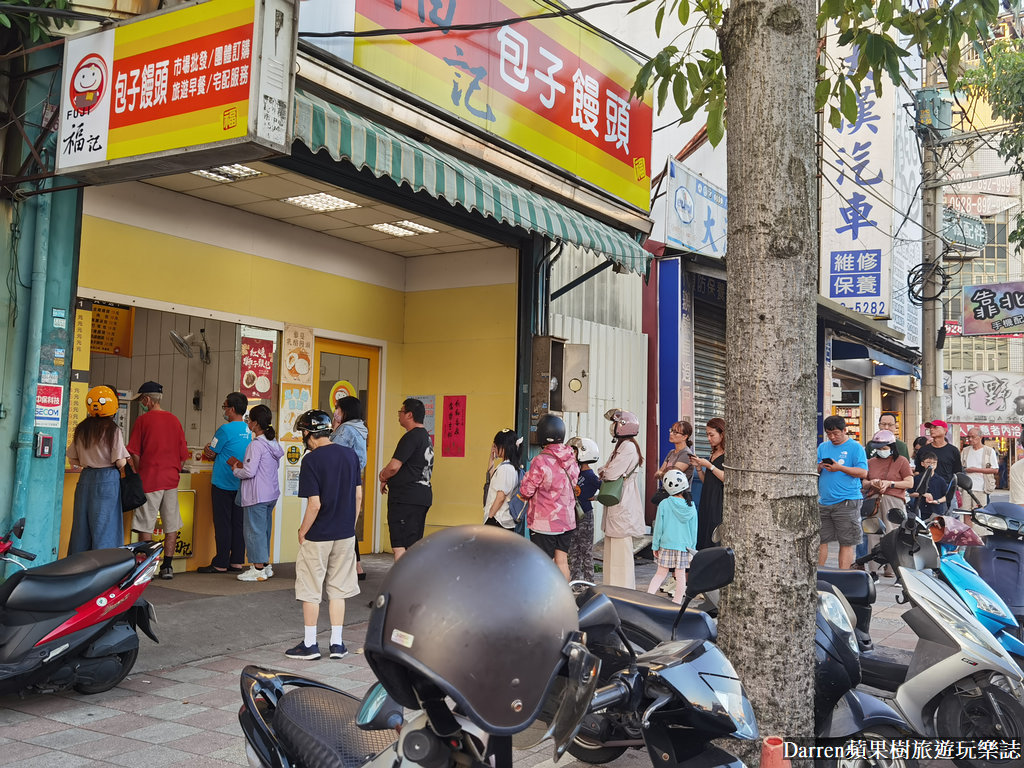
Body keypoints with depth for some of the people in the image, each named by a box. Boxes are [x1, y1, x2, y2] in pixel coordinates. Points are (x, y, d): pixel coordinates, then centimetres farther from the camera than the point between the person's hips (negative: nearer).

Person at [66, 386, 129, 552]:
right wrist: (126, 460, 7)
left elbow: (72, 459, 11)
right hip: (108, 480, -5)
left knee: (81, 526, 13)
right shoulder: (113, 430, -10)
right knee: (104, 528, 0)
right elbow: (120, 462, -14)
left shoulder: (81, 429, 6)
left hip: (86, 478, 5)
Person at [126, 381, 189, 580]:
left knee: (146, 526, 2)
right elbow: (183, 454, 10)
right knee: (171, 525, 8)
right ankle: (167, 566, 11)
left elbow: (134, 453, -5)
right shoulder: (174, 420, 7)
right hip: (171, 481, 4)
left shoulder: (143, 420, -5)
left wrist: (139, 474, 7)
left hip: (149, 480, -4)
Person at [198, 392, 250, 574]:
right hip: (241, 484, 7)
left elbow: (210, 453, -7)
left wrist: (208, 451, 15)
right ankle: (237, 562, 14)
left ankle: (221, 564, 4)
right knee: (238, 523, 10)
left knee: (222, 524, -1)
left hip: (223, 483, -6)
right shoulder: (249, 430, 6)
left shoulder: (225, 429, -15)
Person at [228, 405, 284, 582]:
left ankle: (258, 569, 4)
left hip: (256, 496, -9)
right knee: (264, 528, 17)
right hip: (272, 494, 9)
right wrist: (242, 465, 16)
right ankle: (266, 565, 24)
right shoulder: (273, 443, 10)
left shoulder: (256, 444, -17)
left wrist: (235, 470, 0)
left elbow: (249, 472, -22)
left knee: (254, 529, 0)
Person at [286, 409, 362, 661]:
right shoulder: (350, 454, 1)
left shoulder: (311, 460, -16)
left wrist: (302, 532, -5)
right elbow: (358, 495, 6)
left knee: (311, 591, 8)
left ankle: (309, 644, 16)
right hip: (345, 535, 5)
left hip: (318, 536, -5)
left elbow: (315, 504, -19)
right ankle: (337, 643, 17)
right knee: (338, 589, 14)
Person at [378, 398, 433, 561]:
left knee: (399, 547, -10)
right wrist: (387, 476, 12)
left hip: (405, 498, -10)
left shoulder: (411, 437, -14)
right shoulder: (426, 436, 18)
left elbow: (394, 466, -18)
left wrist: (383, 478, 3)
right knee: (414, 546, 15)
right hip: (422, 496, 10)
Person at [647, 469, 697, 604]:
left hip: (666, 545, -1)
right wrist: (692, 548, 13)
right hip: (684, 547, 1)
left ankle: (648, 596, -1)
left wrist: (655, 546, 4)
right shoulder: (691, 507, -1)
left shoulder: (664, 504, -8)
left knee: (661, 573, 8)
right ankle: (677, 602, 13)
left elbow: (659, 526, -4)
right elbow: (694, 529, 5)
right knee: (680, 575, 8)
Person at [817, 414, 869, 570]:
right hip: (824, 502, 5)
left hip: (846, 502, -5)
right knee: (820, 540, 6)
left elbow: (863, 472, -8)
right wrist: (819, 467, -8)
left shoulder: (855, 447, 0)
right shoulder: (823, 447, 15)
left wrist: (840, 468, -16)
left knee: (846, 543, -2)